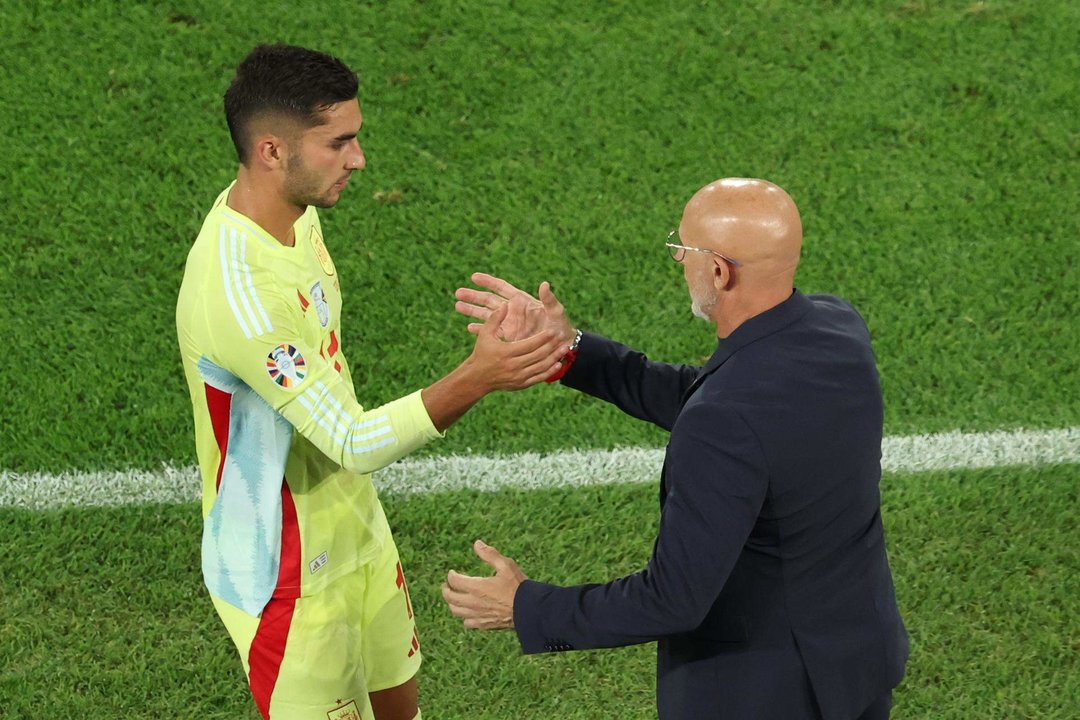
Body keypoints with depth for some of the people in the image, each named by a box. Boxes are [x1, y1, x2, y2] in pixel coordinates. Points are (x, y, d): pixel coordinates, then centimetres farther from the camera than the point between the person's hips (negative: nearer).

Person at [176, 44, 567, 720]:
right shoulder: (237, 291, -34)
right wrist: (476, 379, -41)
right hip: (285, 575, -9)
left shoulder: (292, 212, -4)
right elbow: (355, 444, -32)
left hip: (355, 530, 9)